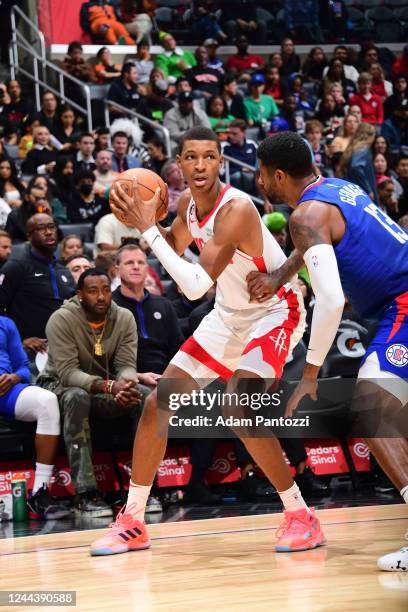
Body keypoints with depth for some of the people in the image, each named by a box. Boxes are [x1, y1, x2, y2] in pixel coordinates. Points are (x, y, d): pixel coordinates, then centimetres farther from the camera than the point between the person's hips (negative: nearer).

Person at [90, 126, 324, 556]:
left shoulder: (236, 208, -29)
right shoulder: (188, 203, -4)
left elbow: (196, 286, -35)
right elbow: (176, 245, 19)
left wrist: (147, 230, -31)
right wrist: (143, 222, -3)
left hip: (275, 311, -8)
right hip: (229, 315, 8)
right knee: (157, 404, 3)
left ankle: (301, 517, -12)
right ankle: (131, 523, 15)